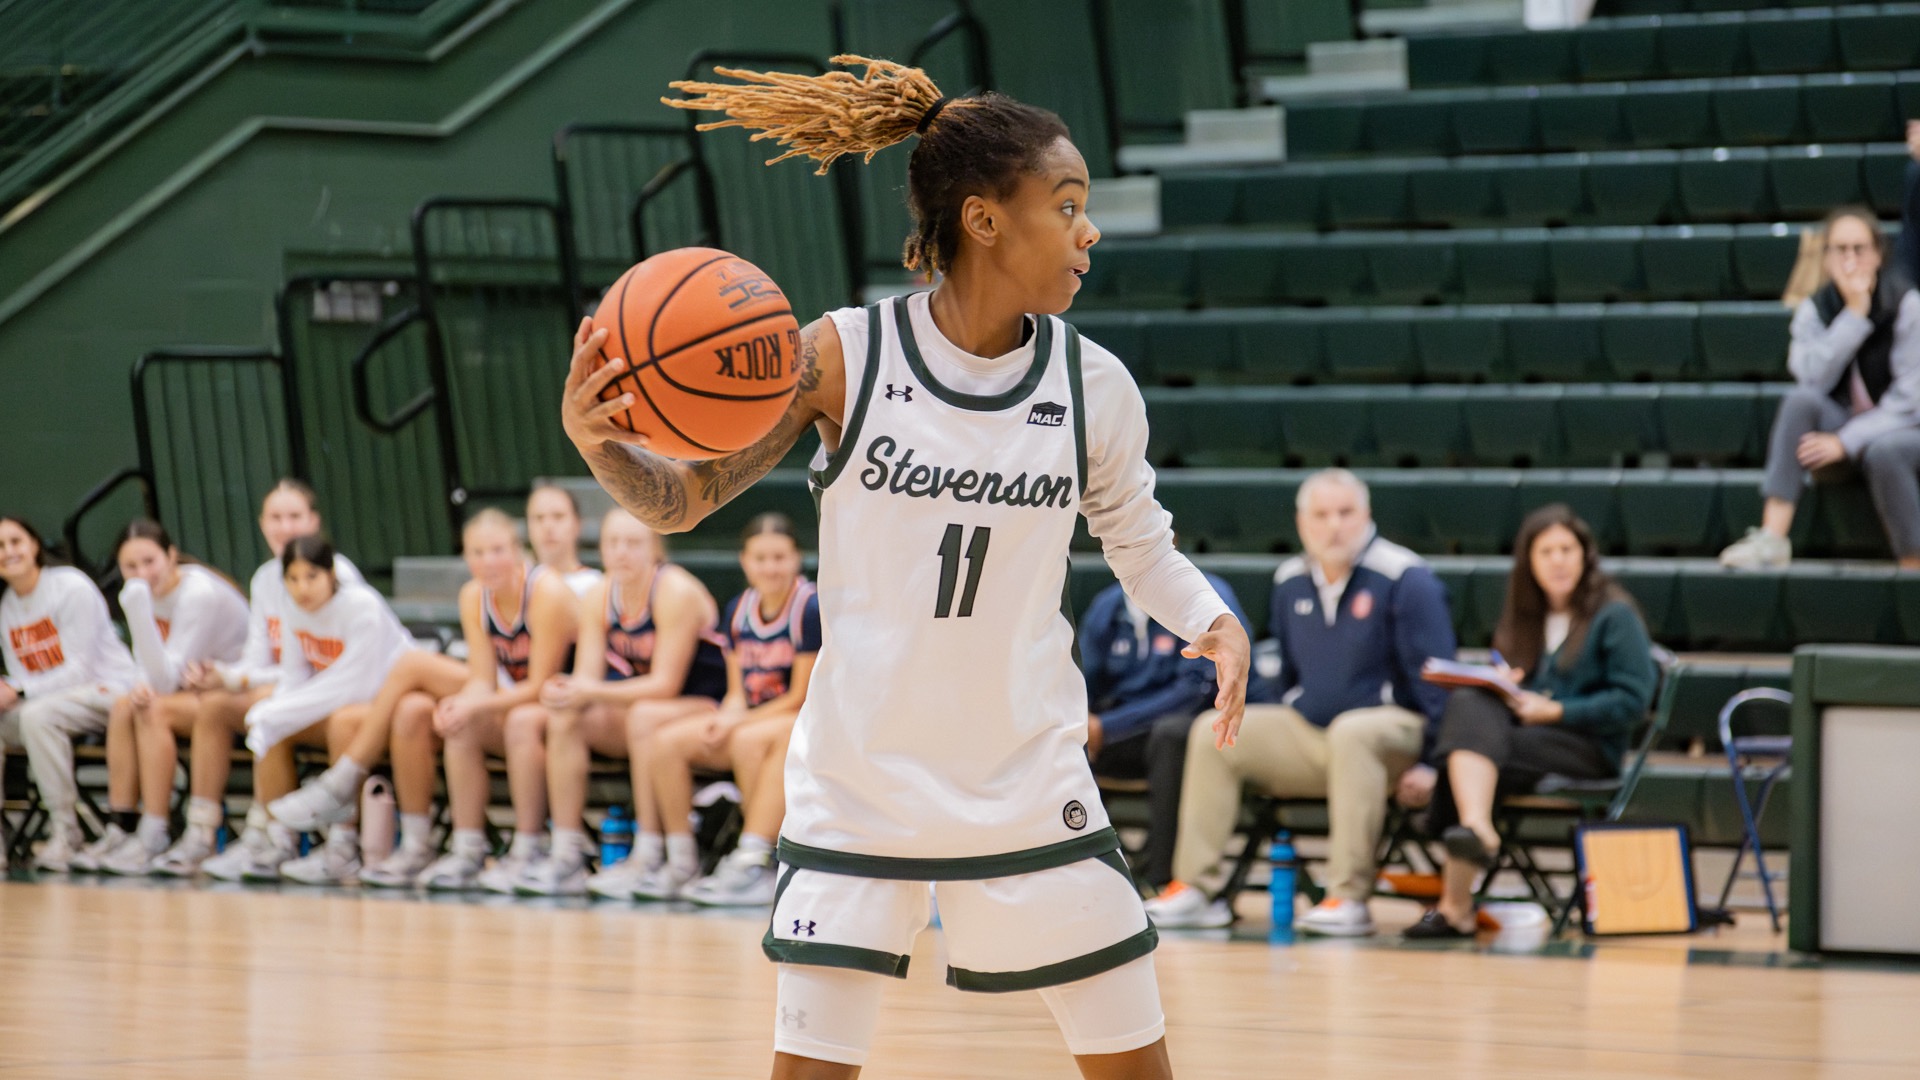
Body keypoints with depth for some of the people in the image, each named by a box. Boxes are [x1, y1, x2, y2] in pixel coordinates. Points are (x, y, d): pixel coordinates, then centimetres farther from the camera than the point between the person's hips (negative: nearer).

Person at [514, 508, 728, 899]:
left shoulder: (676, 592, -19)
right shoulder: (598, 599, 1)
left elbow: (666, 684, -25)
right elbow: (588, 676, -5)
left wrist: (592, 693, -32)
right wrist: (566, 693, -30)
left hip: (705, 710, -7)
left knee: (644, 716, -35)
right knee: (564, 719, -15)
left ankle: (649, 859, -32)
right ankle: (567, 857, -19)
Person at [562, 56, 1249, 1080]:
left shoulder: (1093, 385, -5)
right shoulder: (845, 358, -12)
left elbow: (1141, 545, 12)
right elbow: (682, 499, -5)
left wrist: (1215, 622, -9)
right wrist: (596, 440, -26)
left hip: (1028, 782, 2)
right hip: (861, 780, -2)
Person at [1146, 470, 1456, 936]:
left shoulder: (1405, 579, -11)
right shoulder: (1291, 582, 9)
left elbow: (1434, 685, -13)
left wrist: (1427, 763, -19)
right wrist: (1276, 740, 16)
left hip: (1391, 728, -6)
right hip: (1308, 731, 6)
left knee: (1350, 733, -39)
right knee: (1214, 731, -9)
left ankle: (1350, 898, -39)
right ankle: (1198, 889, -10)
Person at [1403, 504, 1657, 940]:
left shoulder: (1614, 616, 4)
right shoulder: (1523, 620, 23)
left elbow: (1632, 701, -6)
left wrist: (1555, 711, -13)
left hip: (1588, 749, -6)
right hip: (1517, 736, 6)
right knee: (1468, 704, -29)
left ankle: (1455, 905, -44)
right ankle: (1476, 832, -48)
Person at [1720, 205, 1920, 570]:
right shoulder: (1815, 309, -1)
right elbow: (1814, 379, -18)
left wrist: (1846, 441, -24)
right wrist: (1854, 315, -23)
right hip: (1842, 425, 4)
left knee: (1883, 452, -38)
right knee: (1800, 401, -26)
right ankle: (1771, 539, -34)